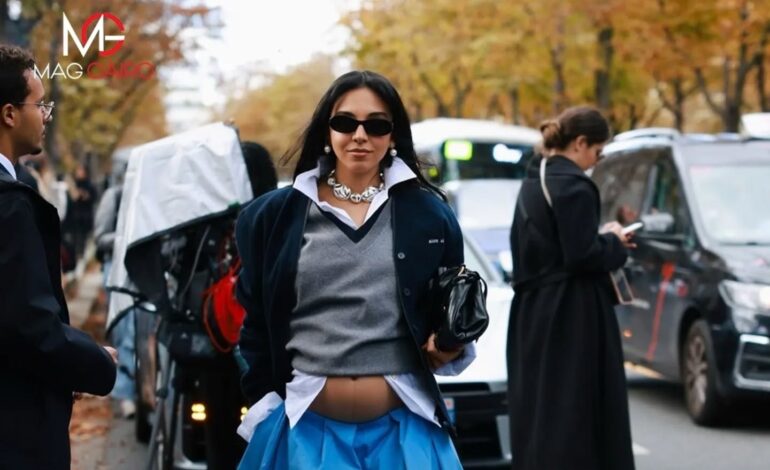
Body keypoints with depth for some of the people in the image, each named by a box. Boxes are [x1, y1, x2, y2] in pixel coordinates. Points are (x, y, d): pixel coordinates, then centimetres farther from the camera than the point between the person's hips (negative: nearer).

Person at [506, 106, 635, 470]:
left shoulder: (533, 181, 11)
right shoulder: (574, 185, -16)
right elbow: (582, 256, -21)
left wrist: (602, 238, 14)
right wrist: (613, 241, -2)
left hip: (533, 311, 9)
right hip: (572, 316, -9)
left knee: (539, 407, 13)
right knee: (576, 411, -4)